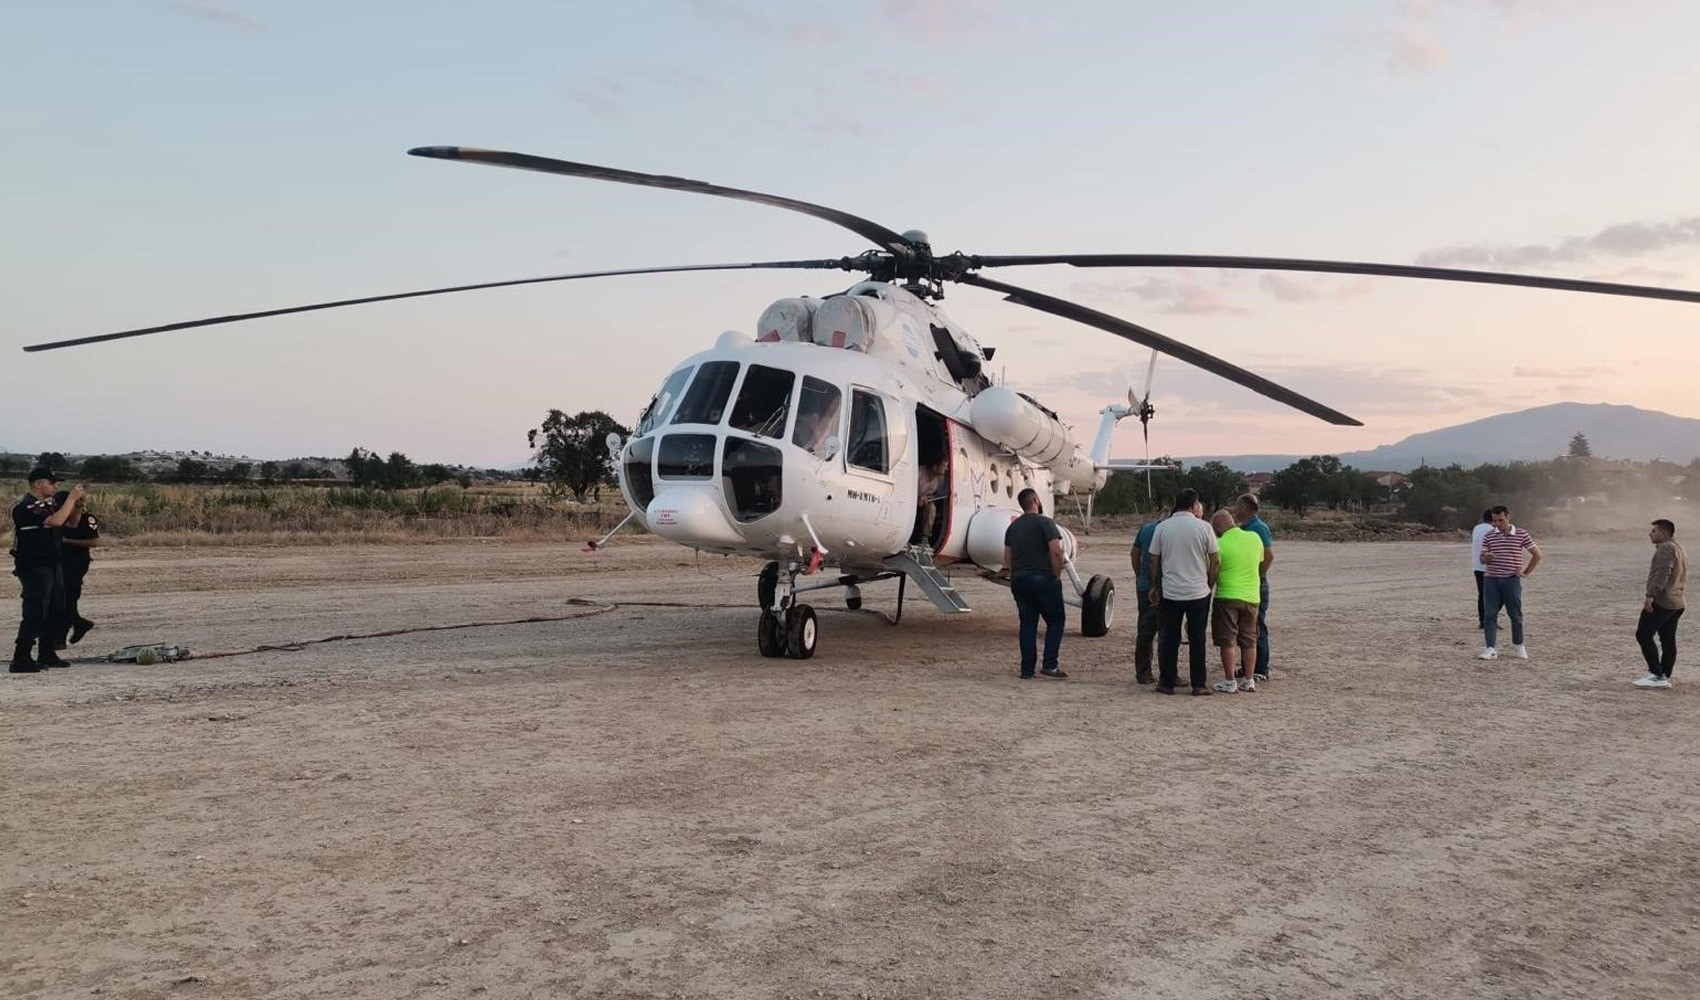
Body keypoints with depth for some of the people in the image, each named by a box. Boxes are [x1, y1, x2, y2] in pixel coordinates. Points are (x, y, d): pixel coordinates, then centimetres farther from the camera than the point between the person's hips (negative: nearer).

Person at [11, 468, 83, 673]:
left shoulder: (48, 504, 13)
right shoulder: (26, 507, -15)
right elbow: (56, 521, -29)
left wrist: (78, 504, 3)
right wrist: (71, 498, -19)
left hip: (51, 565, 9)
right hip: (34, 568, -9)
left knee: (52, 611, 14)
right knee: (34, 614, -11)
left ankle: (47, 654, 23)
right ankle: (20, 659, -8)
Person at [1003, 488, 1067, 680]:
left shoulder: (1013, 527, 14)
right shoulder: (1044, 523, -8)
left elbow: (1007, 558, 15)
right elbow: (1056, 551, -17)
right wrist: (1057, 575, -7)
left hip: (1018, 581, 6)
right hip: (1043, 579, -6)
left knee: (1027, 624, 10)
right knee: (1055, 621, 5)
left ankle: (1027, 670, 8)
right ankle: (1049, 665, -3)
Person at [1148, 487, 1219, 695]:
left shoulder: (1162, 528, 0)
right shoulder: (1204, 528, -5)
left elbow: (1154, 561, 4)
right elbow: (1215, 561, -2)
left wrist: (1153, 585, 16)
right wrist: (1210, 584, 12)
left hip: (1170, 592, 1)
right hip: (1198, 592, -1)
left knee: (1169, 639, 8)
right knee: (1197, 639, 7)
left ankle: (1167, 682, 12)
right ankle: (1199, 684, 10)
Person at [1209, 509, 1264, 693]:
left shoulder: (1220, 544, -13)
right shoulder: (1255, 538, 2)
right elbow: (1261, 564, 15)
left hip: (1227, 596, -5)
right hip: (1251, 597, 5)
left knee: (1227, 641, 2)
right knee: (1249, 641, 13)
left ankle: (1229, 682, 3)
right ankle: (1248, 680, 17)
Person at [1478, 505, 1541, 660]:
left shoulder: (1521, 534, 1)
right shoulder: (1488, 537, 5)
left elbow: (1537, 554, 7)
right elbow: (1482, 559, 6)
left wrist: (1526, 572, 3)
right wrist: (1486, 558, -17)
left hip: (1512, 580, -1)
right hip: (1491, 580, 1)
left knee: (1516, 614, 7)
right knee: (1490, 615, -4)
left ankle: (1518, 646, 25)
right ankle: (1490, 649, -4)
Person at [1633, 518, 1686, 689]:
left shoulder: (1666, 548, -10)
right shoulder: (1679, 549, 23)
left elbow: (1662, 573, -24)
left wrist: (1651, 595, -29)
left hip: (1660, 601, -10)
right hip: (1676, 603, 10)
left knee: (1643, 635, -9)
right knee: (1668, 641, 10)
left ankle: (1657, 675, -12)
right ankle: (1665, 677, 13)